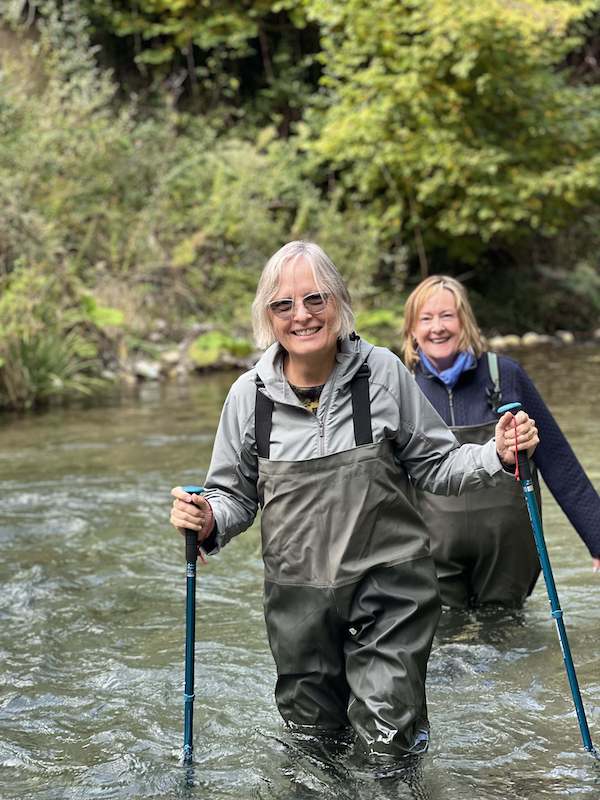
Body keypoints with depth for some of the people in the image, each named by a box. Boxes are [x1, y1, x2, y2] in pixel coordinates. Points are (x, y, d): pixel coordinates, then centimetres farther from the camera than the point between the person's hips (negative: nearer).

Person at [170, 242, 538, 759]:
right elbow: (236, 496, 8)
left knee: (388, 746, -4)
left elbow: (434, 465, 3)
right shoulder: (250, 395, -3)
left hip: (390, 587, -2)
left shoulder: (383, 372, -7)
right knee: (312, 735, 16)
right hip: (299, 597, 2)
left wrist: (496, 455, -13)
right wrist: (210, 521, -13)